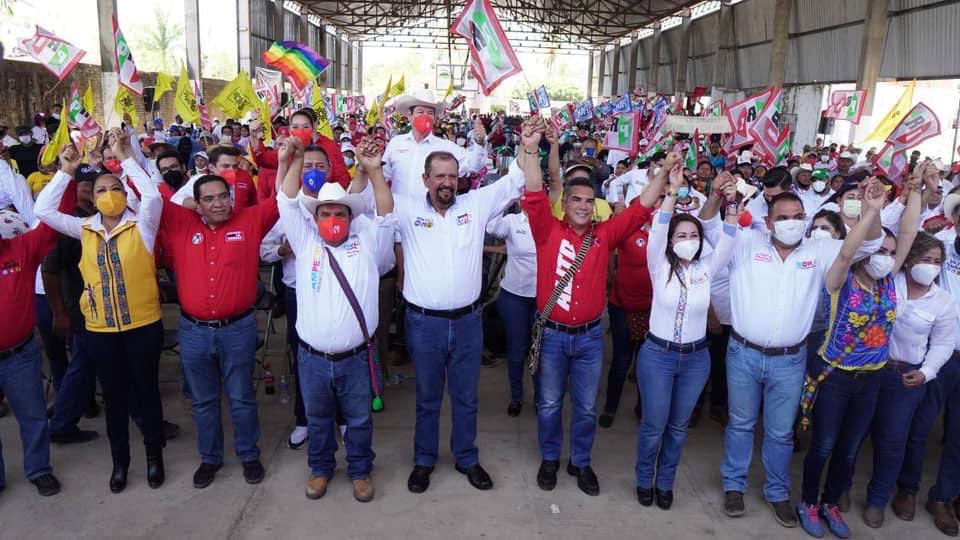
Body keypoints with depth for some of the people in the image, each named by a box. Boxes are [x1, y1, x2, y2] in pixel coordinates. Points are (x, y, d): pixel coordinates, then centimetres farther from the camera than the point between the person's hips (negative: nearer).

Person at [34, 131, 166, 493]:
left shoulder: (142, 226, -5)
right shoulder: (85, 230, 5)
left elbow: (153, 196, -22)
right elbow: (43, 210, 1)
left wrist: (126, 158, -20)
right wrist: (65, 171, -4)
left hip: (143, 325, -3)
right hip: (100, 330, 3)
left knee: (146, 391, 11)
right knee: (114, 396, 15)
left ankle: (154, 455, 29)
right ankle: (120, 460, 32)